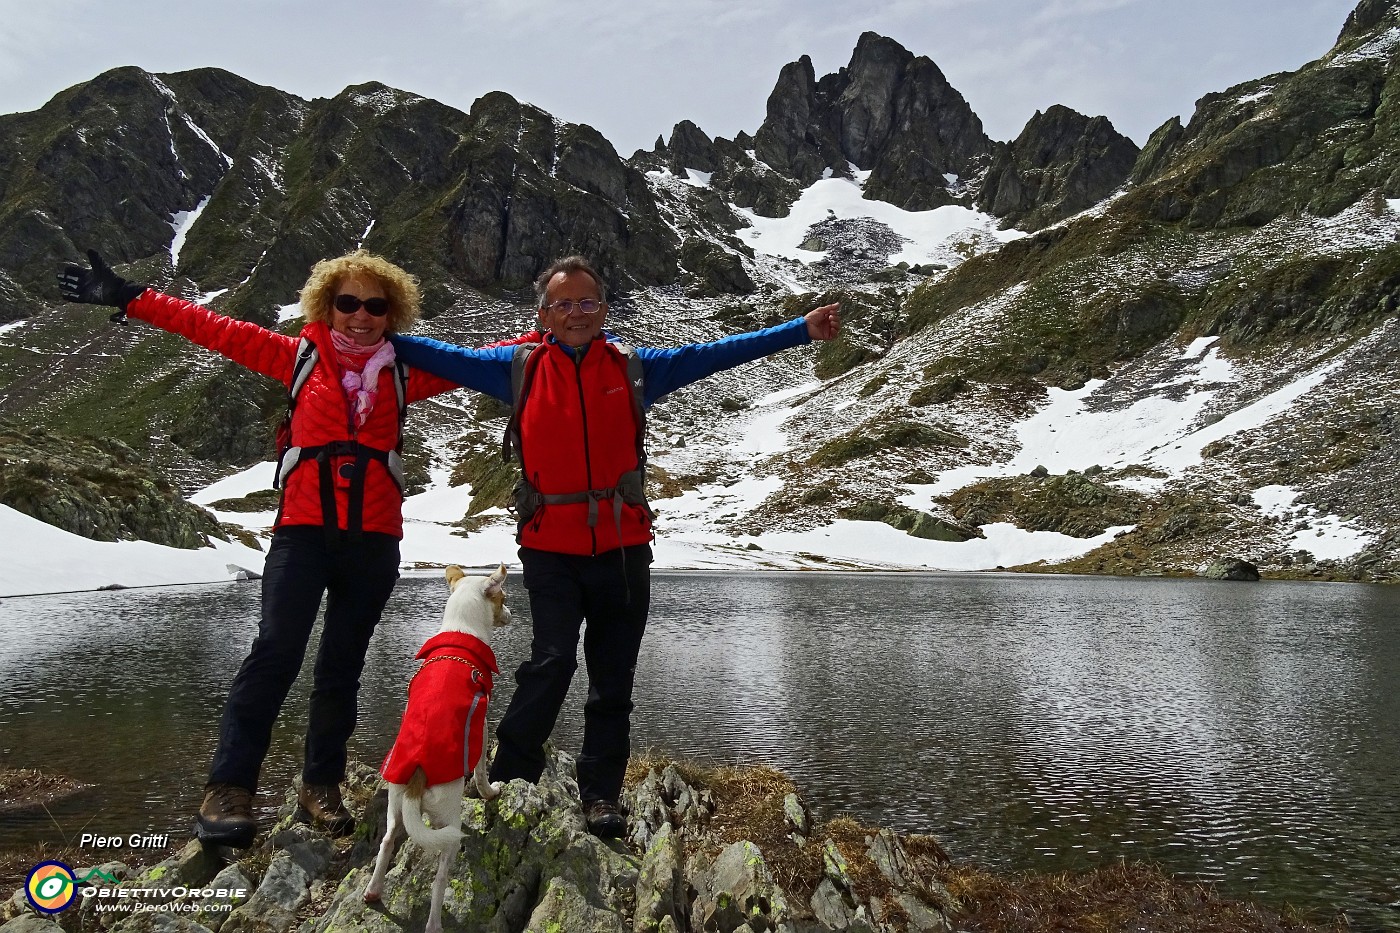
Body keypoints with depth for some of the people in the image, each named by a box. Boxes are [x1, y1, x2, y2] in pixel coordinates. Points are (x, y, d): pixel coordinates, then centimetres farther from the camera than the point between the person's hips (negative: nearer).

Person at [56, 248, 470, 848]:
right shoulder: (300, 356, 8)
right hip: (303, 530, -1)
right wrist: (130, 300, 8)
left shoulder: (404, 371, 10)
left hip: (373, 538, 1)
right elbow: (217, 331, 9)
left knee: (343, 665, 8)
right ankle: (229, 788, -2)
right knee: (275, 652, -12)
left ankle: (321, 785, 21)